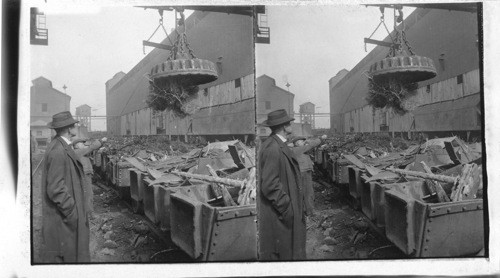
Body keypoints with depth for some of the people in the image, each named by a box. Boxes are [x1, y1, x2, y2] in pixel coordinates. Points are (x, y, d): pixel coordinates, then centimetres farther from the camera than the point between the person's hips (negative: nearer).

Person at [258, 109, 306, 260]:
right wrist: (286, 208, -18)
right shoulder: (272, 149, -22)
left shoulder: (278, 145, 10)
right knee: (278, 253, 0)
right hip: (279, 215, -10)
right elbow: (270, 186, -23)